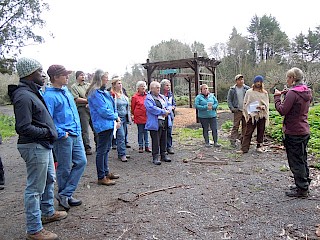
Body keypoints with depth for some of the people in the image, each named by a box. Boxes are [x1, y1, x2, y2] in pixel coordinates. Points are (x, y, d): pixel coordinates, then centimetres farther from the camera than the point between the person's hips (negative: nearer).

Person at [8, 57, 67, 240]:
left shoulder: (32, 92, 12)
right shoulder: (24, 96, -20)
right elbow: (24, 128, -24)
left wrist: (50, 131, 8)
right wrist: (47, 132, -15)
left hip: (43, 145, 11)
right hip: (35, 147, -11)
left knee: (49, 180, 23)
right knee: (35, 188, 0)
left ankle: (48, 212, 42)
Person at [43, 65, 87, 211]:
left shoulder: (66, 90, 12)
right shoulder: (50, 96, -15)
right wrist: (61, 133, -18)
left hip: (76, 134, 8)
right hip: (63, 137, -8)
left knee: (81, 162, 8)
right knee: (64, 169, 5)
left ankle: (65, 194, 15)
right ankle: (63, 195, 25)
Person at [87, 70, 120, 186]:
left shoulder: (104, 92, 15)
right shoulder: (95, 93, -15)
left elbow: (113, 107, 17)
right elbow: (103, 111, -19)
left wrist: (116, 118, 2)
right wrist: (116, 117, -6)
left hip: (110, 125, 10)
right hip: (103, 125, -10)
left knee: (106, 149, 18)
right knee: (102, 151, -2)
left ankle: (106, 172, 30)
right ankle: (101, 177, 7)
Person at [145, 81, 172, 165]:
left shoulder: (162, 97, 18)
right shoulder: (148, 98, -7)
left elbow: (168, 105, 17)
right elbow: (152, 108, -22)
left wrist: (167, 111, -6)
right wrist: (163, 112, -18)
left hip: (164, 122, 8)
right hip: (155, 123, -7)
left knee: (164, 140, 14)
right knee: (156, 141, -3)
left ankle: (163, 155, 25)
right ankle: (155, 157, 6)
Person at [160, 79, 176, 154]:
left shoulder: (170, 94, 10)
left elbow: (174, 103, 17)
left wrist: (172, 107, -3)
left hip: (170, 115, 5)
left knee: (169, 132, 9)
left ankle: (169, 147, 18)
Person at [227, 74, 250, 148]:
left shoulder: (247, 88, 4)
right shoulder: (232, 89, 1)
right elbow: (229, 99, 5)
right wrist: (231, 108, -7)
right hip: (237, 110, -2)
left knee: (245, 126, 9)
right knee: (235, 126, -5)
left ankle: (243, 139, 22)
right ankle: (233, 140, -1)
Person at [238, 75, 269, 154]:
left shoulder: (265, 93, 8)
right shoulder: (249, 92, 3)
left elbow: (267, 104, 6)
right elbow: (245, 103, 4)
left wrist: (262, 107, -16)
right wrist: (247, 114, -7)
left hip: (262, 115, 2)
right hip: (251, 115, -2)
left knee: (261, 132, 9)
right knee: (248, 132, -4)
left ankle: (259, 146, 22)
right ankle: (244, 148, -4)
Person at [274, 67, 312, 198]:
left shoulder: (292, 93, -19)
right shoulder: (307, 93, 9)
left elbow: (282, 111, -18)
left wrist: (277, 97, -7)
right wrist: (286, 94, 6)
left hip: (294, 133, -9)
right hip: (304, 132, 9)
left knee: (296, 162, 1)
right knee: (302, 159, 19)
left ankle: (301, 189, 10)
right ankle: (305, 185, 30)